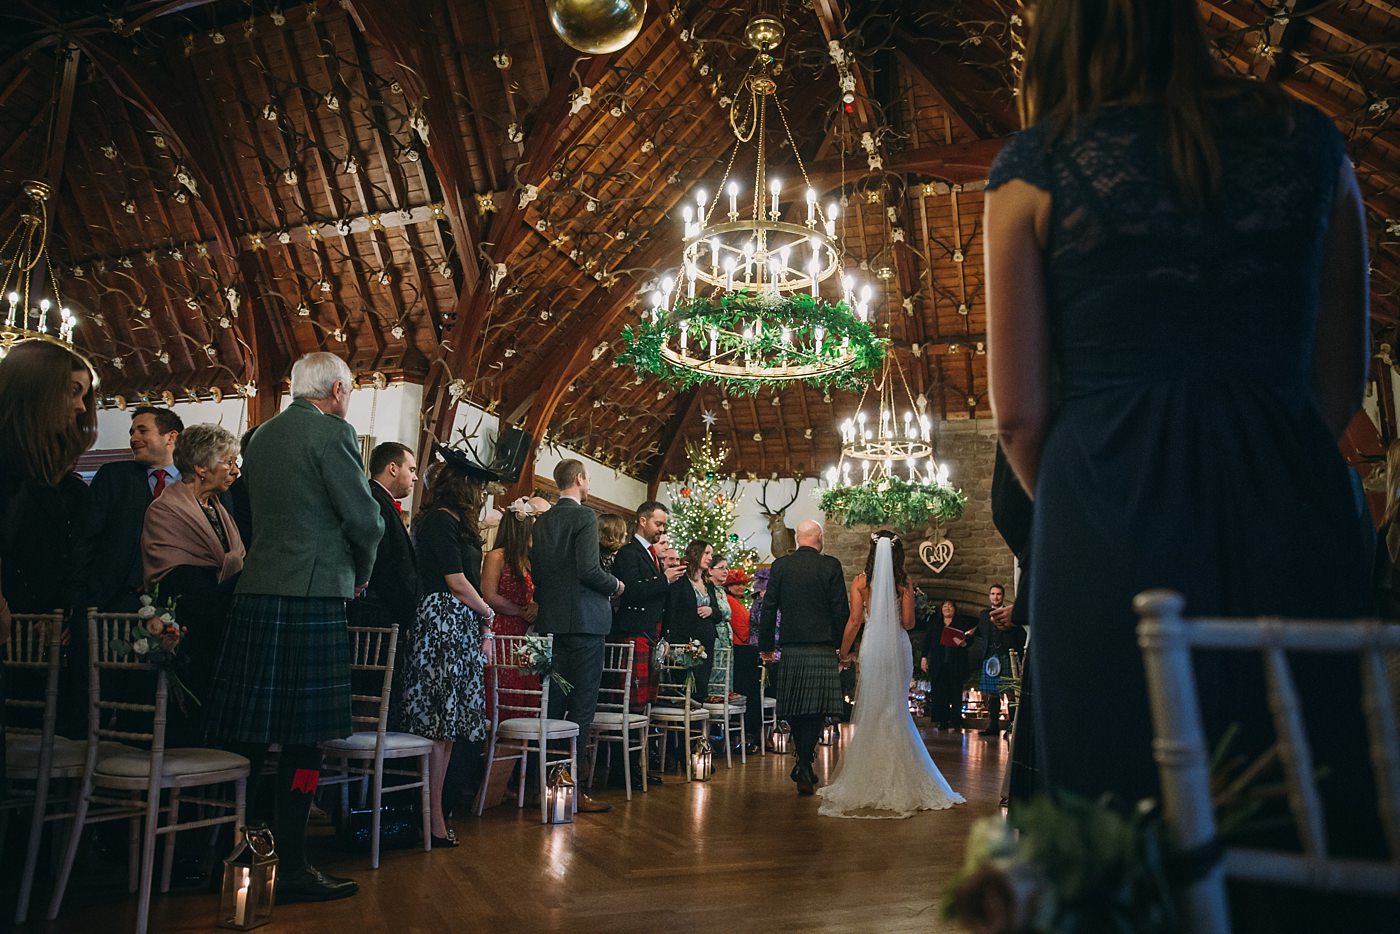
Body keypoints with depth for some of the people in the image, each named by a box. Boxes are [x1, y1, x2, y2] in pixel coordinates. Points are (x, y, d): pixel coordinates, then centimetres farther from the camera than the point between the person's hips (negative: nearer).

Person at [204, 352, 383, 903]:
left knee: (249, 732, 13)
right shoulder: (331, 432, -7)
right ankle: (291, 869, 3)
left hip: (256, 590, 8)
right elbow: (364, 518, -12)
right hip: (313, 594, -8)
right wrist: (360, 573, 7)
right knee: (302, 739, -3)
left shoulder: (261, 435, 17)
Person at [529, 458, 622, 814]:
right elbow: (588, 569, -18)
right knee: (582, 703, -3)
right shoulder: (585, 516, -10)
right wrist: (615, 586, -1)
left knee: (554, 701, 13)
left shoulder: (542, 521, 11)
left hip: (552, 621, 7)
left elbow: (537, 570, 12)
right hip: (584, 619, -7)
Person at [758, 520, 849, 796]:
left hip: (790, 649, 2)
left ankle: (804, 765, 23)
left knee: (793, 708, 13)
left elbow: (769, 608, 2)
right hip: (823, 648, -2)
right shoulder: (830, 566, -4)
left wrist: (766, 646, 9)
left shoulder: (780, 565, 2)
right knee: (815, 709, 2)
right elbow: (841, 610, -5)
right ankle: (805, 766, -3)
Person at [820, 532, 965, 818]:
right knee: (897, 711, 9)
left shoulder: (860, 582, -3)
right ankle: (897, 780, 14)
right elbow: (908, 623, -1)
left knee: (871, 711, 7)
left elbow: (854, 621, -6)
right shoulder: (904, 581, 0)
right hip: (899, 648, 1)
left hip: (872, 648, -1)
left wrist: (843, 654, 3)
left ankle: (871, 778, 10)